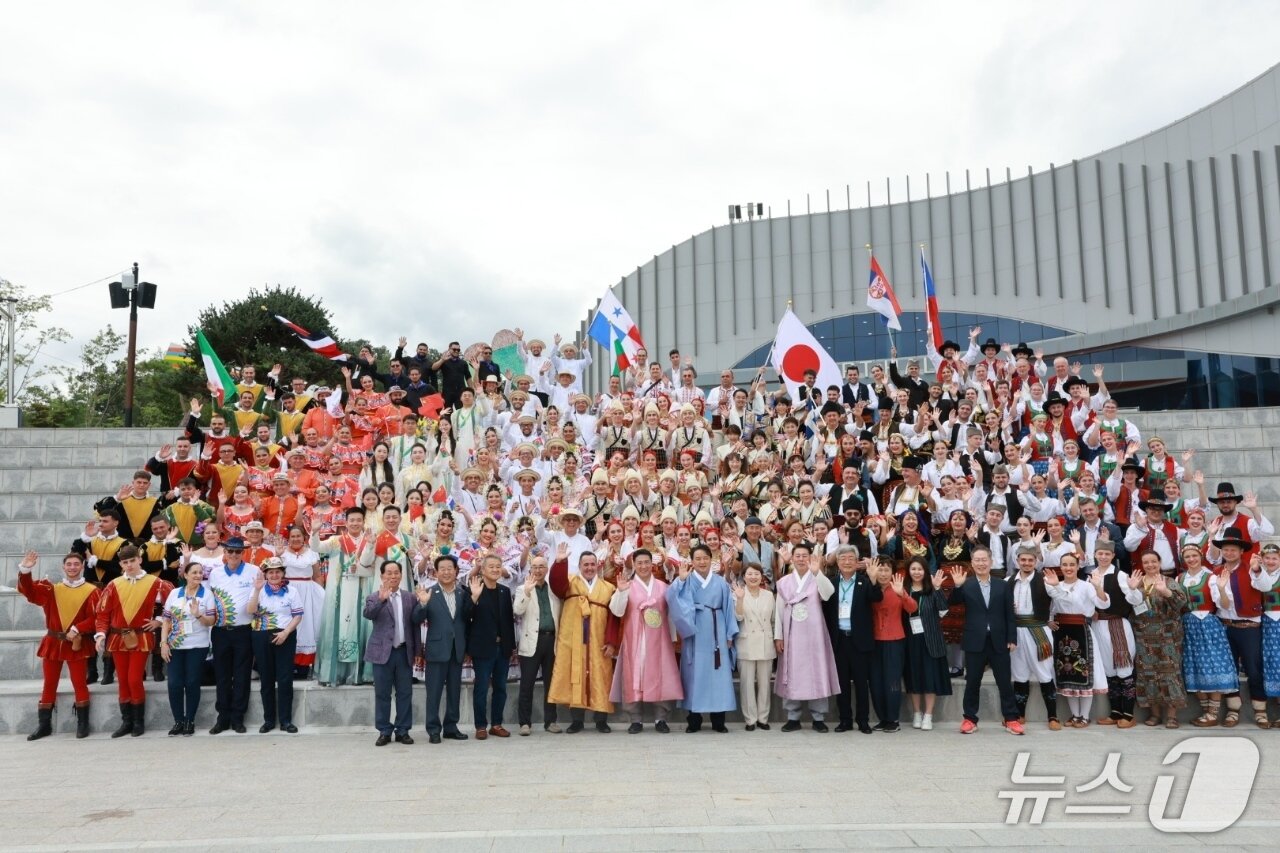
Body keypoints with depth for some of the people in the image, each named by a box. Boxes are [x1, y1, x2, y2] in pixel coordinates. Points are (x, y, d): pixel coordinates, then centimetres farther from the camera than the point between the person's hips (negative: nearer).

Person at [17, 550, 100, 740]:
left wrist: (76, 630, -21)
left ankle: (82, 724, 7)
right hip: (52, 642, 4)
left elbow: (95, 618, -10)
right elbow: (28, 590, -2)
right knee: (49, 685, 9)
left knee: (79, 684, 0)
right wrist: (25, 570, -17)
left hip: (77, 644, -4)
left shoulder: (91, 591, -4)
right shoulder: (51, 589, 9)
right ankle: (44, 725, 17)